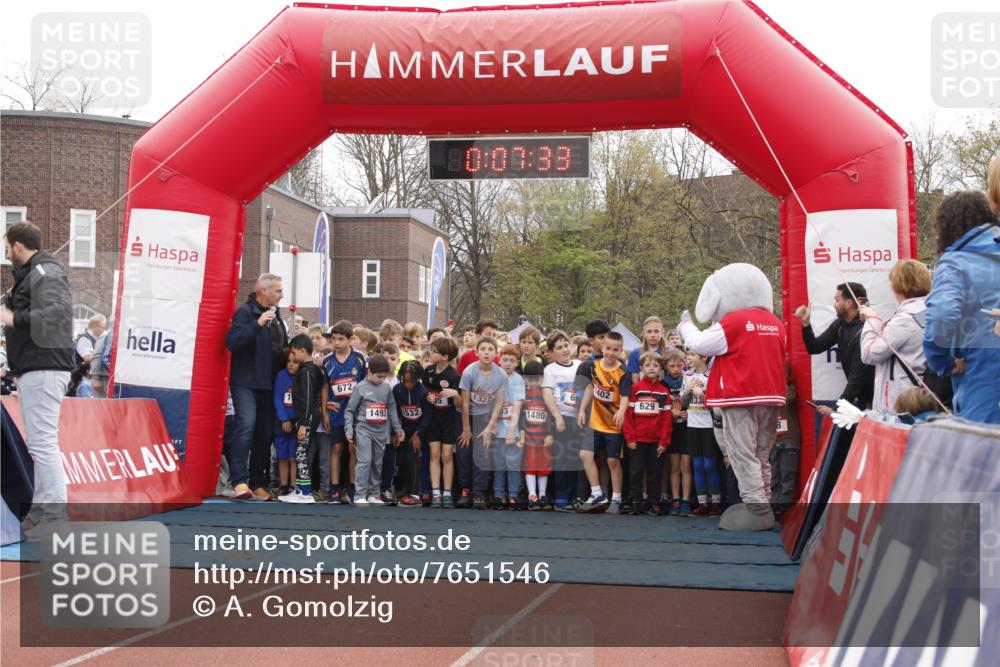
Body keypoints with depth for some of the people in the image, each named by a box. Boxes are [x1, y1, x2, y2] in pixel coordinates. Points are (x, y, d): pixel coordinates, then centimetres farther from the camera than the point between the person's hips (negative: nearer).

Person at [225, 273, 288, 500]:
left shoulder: (276, 316, 18)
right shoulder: (245, 312, -5)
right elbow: (232, 341, -18)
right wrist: (258, 323, -26)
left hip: (268, 385, 7)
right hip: (246, 383, -7)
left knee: (264, 434, 6)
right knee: (246, 426, -20)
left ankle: (258, 484, 11)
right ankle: (239, 482, -24)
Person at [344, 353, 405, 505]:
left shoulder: (386, 388, 7)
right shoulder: (360, 387, -4)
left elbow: (392, 409, 13)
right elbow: (350, 410, -2)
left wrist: (397, 429, 11)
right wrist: (349, 429, -8)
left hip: (381, 431, 4)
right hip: (364, 429, -4)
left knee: (377, 463, 8)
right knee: (365, 461, -13)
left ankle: (373, 494, 17)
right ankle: (360, 496, -11)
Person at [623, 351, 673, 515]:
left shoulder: (663, 392, 5)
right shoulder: (635, 388, 1)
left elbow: (667, 418, 3)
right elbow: (628, 414, -2)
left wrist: (664, 441, -3)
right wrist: (630, 438, -8)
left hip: (656, 440, 1)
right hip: (637, 439, -1)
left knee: (654, 472, 6)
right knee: (636, 471, 1)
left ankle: (653, 503, 12)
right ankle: (636, 502, 8)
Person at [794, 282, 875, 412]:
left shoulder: (863, 332, -22)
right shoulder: (840, 325, 4)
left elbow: (857, 377, -24)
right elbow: (815, 348, 9)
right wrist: (805, 323, -6)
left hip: (873, 400, -8)